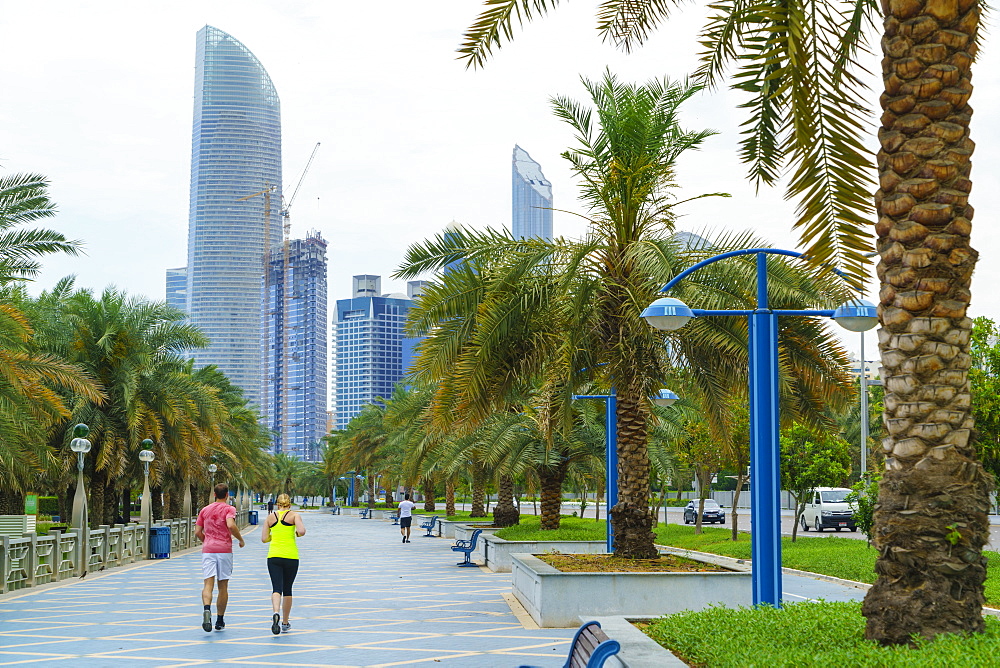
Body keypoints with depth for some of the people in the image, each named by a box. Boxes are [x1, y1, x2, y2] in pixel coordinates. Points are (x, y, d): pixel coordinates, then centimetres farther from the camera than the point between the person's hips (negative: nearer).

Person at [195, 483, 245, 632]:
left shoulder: (204, 510, 12)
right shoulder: (229, 509, -1)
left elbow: (198, 532, 10)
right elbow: (231, 525, -19)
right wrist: (241, 540, -5)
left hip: (208, 550, 2)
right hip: (224, 550, -2)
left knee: (208, 584, -7)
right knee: (223, 586, 8)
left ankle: (207, 609, -34)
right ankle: (220, 621, 13)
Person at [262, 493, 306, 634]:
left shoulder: (270, 517, 9)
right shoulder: (294, 515, 1)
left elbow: (264, 539, 7)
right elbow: (301, 531, -14)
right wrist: (296, 534, 8)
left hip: (273, 556, 1)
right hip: (291, 556, -1)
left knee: (277, 588, -5)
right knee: (287, 590, 11)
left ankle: (275, 613, -33)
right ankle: (285, 624, 18)